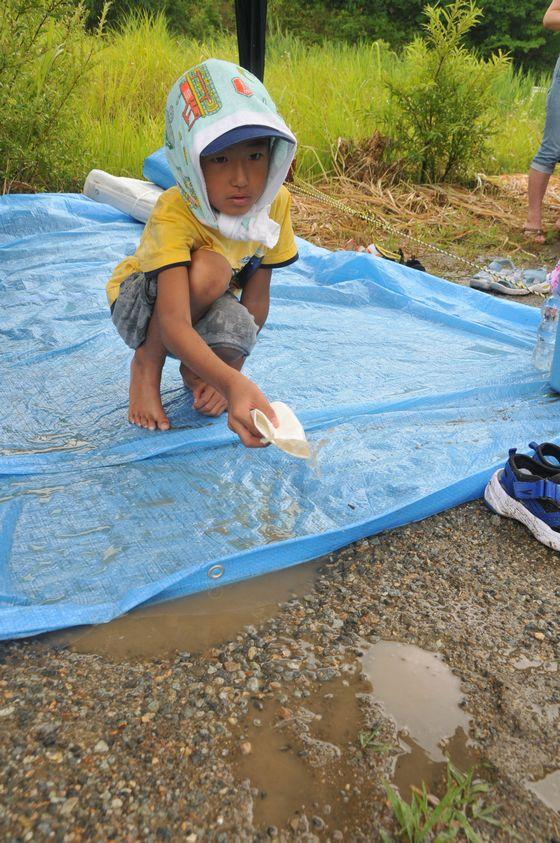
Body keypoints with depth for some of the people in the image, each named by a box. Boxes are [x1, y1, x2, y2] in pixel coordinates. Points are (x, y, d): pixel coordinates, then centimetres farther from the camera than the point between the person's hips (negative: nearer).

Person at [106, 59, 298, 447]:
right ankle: (146, 365, -12)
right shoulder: (174, 214, -35)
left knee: (236, 327, -34)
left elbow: (257, 297, -13)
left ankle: (193, 370, 2)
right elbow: (174, 325, -47)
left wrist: (229, 365, -20)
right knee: (211, 268, -36)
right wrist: (233, 382, -62)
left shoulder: (275, 202, -20)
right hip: (140, 305, -3)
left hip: (204, 310, 3)